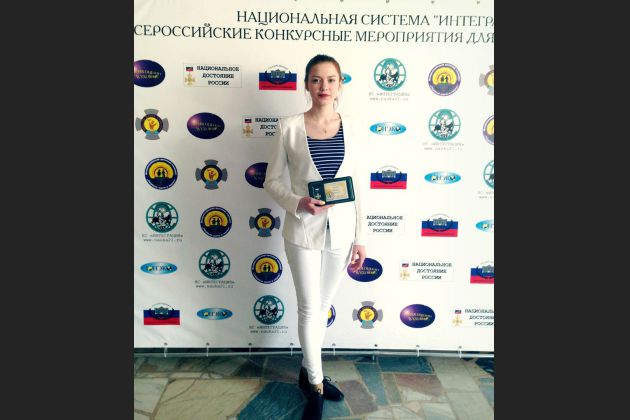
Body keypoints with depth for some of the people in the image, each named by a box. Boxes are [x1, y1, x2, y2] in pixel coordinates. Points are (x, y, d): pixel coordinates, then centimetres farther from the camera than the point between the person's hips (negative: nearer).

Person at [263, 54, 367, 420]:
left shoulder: (350, 127, 2)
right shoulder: (290, 127, -6)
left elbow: (358, 186, 4)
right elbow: (271, 182, -1)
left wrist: (360, 237, 3)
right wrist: (298, 203, -20)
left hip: (341, 231, 3)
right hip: (304, 231, -3)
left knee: (324, 305, 17)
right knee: (310, 308, 8)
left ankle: (309, 370, 40)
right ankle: (315, 385, 29)